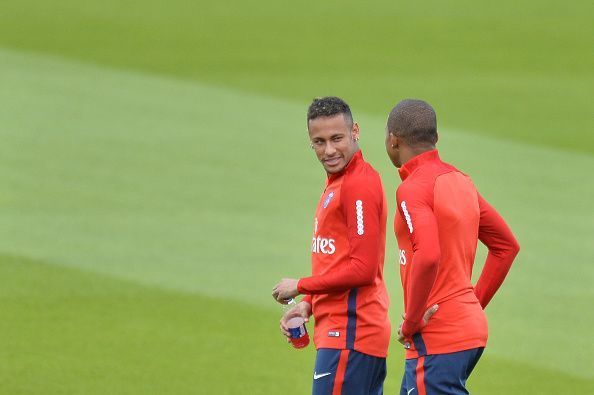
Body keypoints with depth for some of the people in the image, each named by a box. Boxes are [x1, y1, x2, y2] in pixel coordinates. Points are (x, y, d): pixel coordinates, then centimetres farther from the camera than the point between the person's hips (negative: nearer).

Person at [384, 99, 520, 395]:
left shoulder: (413, 189, -14)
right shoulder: (460, 181, 13)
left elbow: (428, 257, -29)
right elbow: (507, 246, 21)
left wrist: (410, 323, -17)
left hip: (437, 340, -9)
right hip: (470, 328, 9)